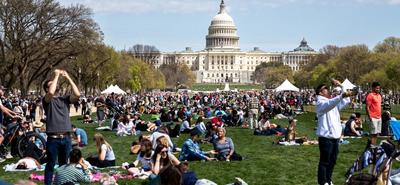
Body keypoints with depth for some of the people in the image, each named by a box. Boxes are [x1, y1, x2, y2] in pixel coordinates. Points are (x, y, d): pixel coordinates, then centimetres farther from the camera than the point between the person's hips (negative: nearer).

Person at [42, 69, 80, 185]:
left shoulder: (65, 99, 10)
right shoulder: (47, 100, -1)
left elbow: (77, 94, -8)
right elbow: (51, 92, -23)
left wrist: (68, 77, -5)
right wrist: (56, 75, -13)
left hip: (66, 137, 4)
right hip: (53, 138, -4)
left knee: (64, 165, 14)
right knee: (51, 165, 3)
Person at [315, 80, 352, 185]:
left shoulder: (334, 102, 19)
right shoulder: (321, 103, -8)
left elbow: (346, 101, 17)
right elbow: (329, 104, -29)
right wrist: (342, 96, -45)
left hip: (335, 136, 8)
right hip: (326, 137, -8)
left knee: (332, 161, 15)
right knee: (324, 161, -2)